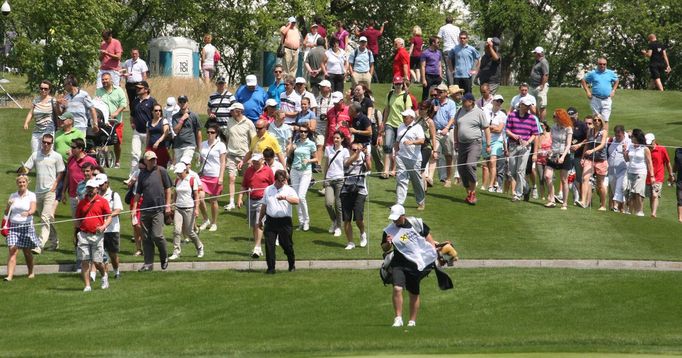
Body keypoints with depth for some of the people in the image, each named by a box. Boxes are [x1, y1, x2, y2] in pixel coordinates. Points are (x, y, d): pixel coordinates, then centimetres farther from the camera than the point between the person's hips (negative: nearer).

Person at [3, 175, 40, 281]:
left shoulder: (31, 195, 1)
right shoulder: (13, 196, 9)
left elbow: (33, 209, -13)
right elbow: (6, 213, 10)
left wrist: (28, 213, -35)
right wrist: (8, 205, -11)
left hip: (26, 226, -1)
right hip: (13, 226, 2)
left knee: (27, 251, 10)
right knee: (12, 250, -11)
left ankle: (31, 272, 32)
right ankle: (10, 275, -18)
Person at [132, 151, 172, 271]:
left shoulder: (161, 171, 0)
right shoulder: (142, 174, 8)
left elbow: (168, 189, 4)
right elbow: (138, 192, 14)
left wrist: (168, 205, -1)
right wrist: (134, 208, 9)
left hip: (158, 209, -4)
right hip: (145, 209, 4)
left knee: (157, 235, -11)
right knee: (146, 238, 5)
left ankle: (164, 258, 13)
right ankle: (148, 263, 11)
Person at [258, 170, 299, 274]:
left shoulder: (289, 190, 0)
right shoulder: (268, 190, 13)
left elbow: (296, 201, -18)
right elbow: (264, 206, 22)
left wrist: (285, 198, -34)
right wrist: (260, 219, 24)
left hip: (284, 221, -3)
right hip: (270, 221, 3)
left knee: (286, 244, 5)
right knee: (269, 245, -3)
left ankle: (292, 265, 27)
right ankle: (271, 268, 2)